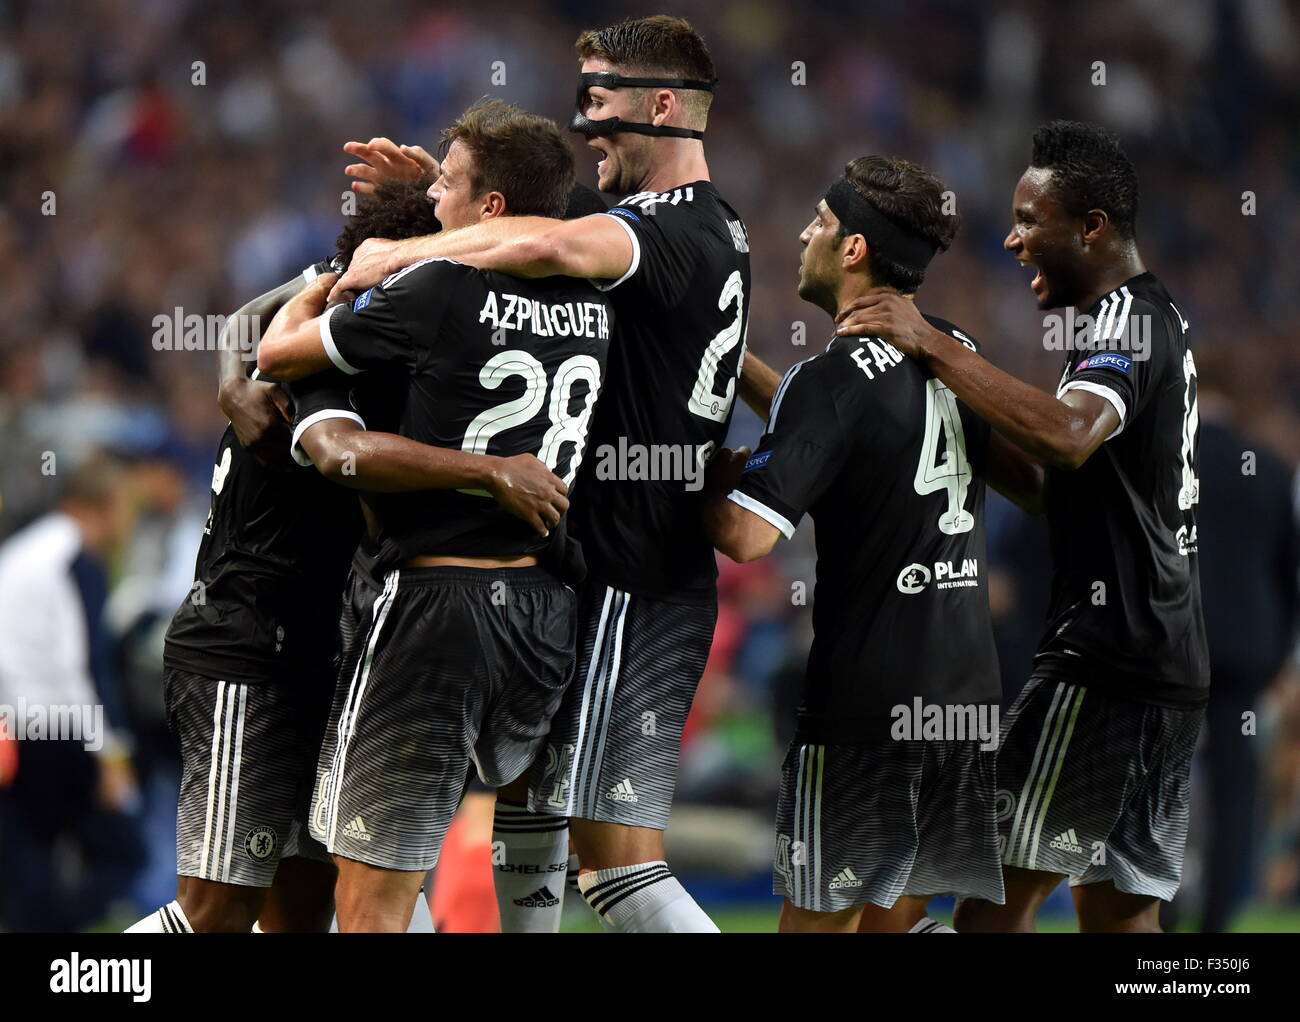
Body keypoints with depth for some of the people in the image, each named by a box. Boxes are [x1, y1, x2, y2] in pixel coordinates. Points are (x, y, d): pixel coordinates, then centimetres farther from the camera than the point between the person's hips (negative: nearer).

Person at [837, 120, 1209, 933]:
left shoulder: (1127, 319, -11)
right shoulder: (1160, 316, 22)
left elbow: (1068, 435, -32)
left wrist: (932, 345, -27)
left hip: (1104, 664, -10)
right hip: (1173, 665, 10)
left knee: (999, 888, -11)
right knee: (1122, 910, 9)